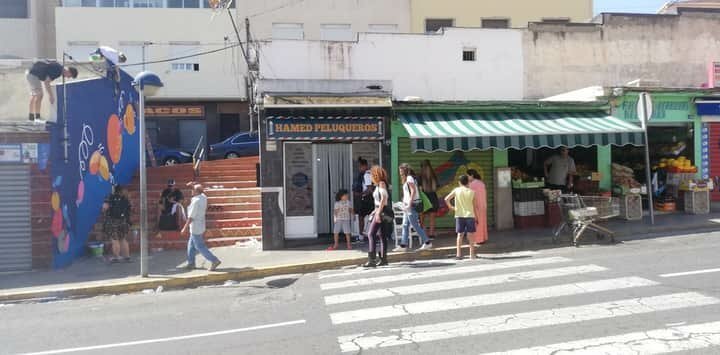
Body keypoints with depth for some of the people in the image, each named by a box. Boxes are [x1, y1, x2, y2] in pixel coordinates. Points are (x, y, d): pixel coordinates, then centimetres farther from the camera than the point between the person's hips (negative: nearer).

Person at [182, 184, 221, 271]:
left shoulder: (196, 202, -24)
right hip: (200, 225, 9)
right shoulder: (203, 197, -1)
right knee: (191, 245, 18)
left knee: (200, 247, -1)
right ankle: (191, 263, 24)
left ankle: (214, 260, -1)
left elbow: (191, 217, -23)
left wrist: (185, 228, -16)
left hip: (195, 228, -9)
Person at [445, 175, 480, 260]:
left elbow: (446, 199, -8)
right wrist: (476, 218, 8)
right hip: (470, 215, 0)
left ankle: (458, 254, 2)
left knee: (460, 235, 6)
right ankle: (472, 254, 10)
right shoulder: (472, 192, 0)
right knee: (470, 235, 7)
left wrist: (451, 207, 7)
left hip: (459, 216, 0)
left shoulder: (456, 190, 0)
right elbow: (475, 206, 2)